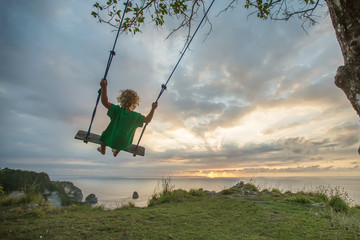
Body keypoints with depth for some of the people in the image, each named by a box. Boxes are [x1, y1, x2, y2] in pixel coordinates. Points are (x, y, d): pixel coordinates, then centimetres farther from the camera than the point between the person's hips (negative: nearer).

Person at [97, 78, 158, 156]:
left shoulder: (117, 110, -27)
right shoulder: (136, 116, -23)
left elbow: (104, 102, -30)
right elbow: (148, 120, -12)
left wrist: (104, 87, -32)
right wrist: (153, 108, -6)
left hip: (110, 139, -1)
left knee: (105, 135, 34)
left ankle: (102, 150, 60)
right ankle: (115, 152, 62)